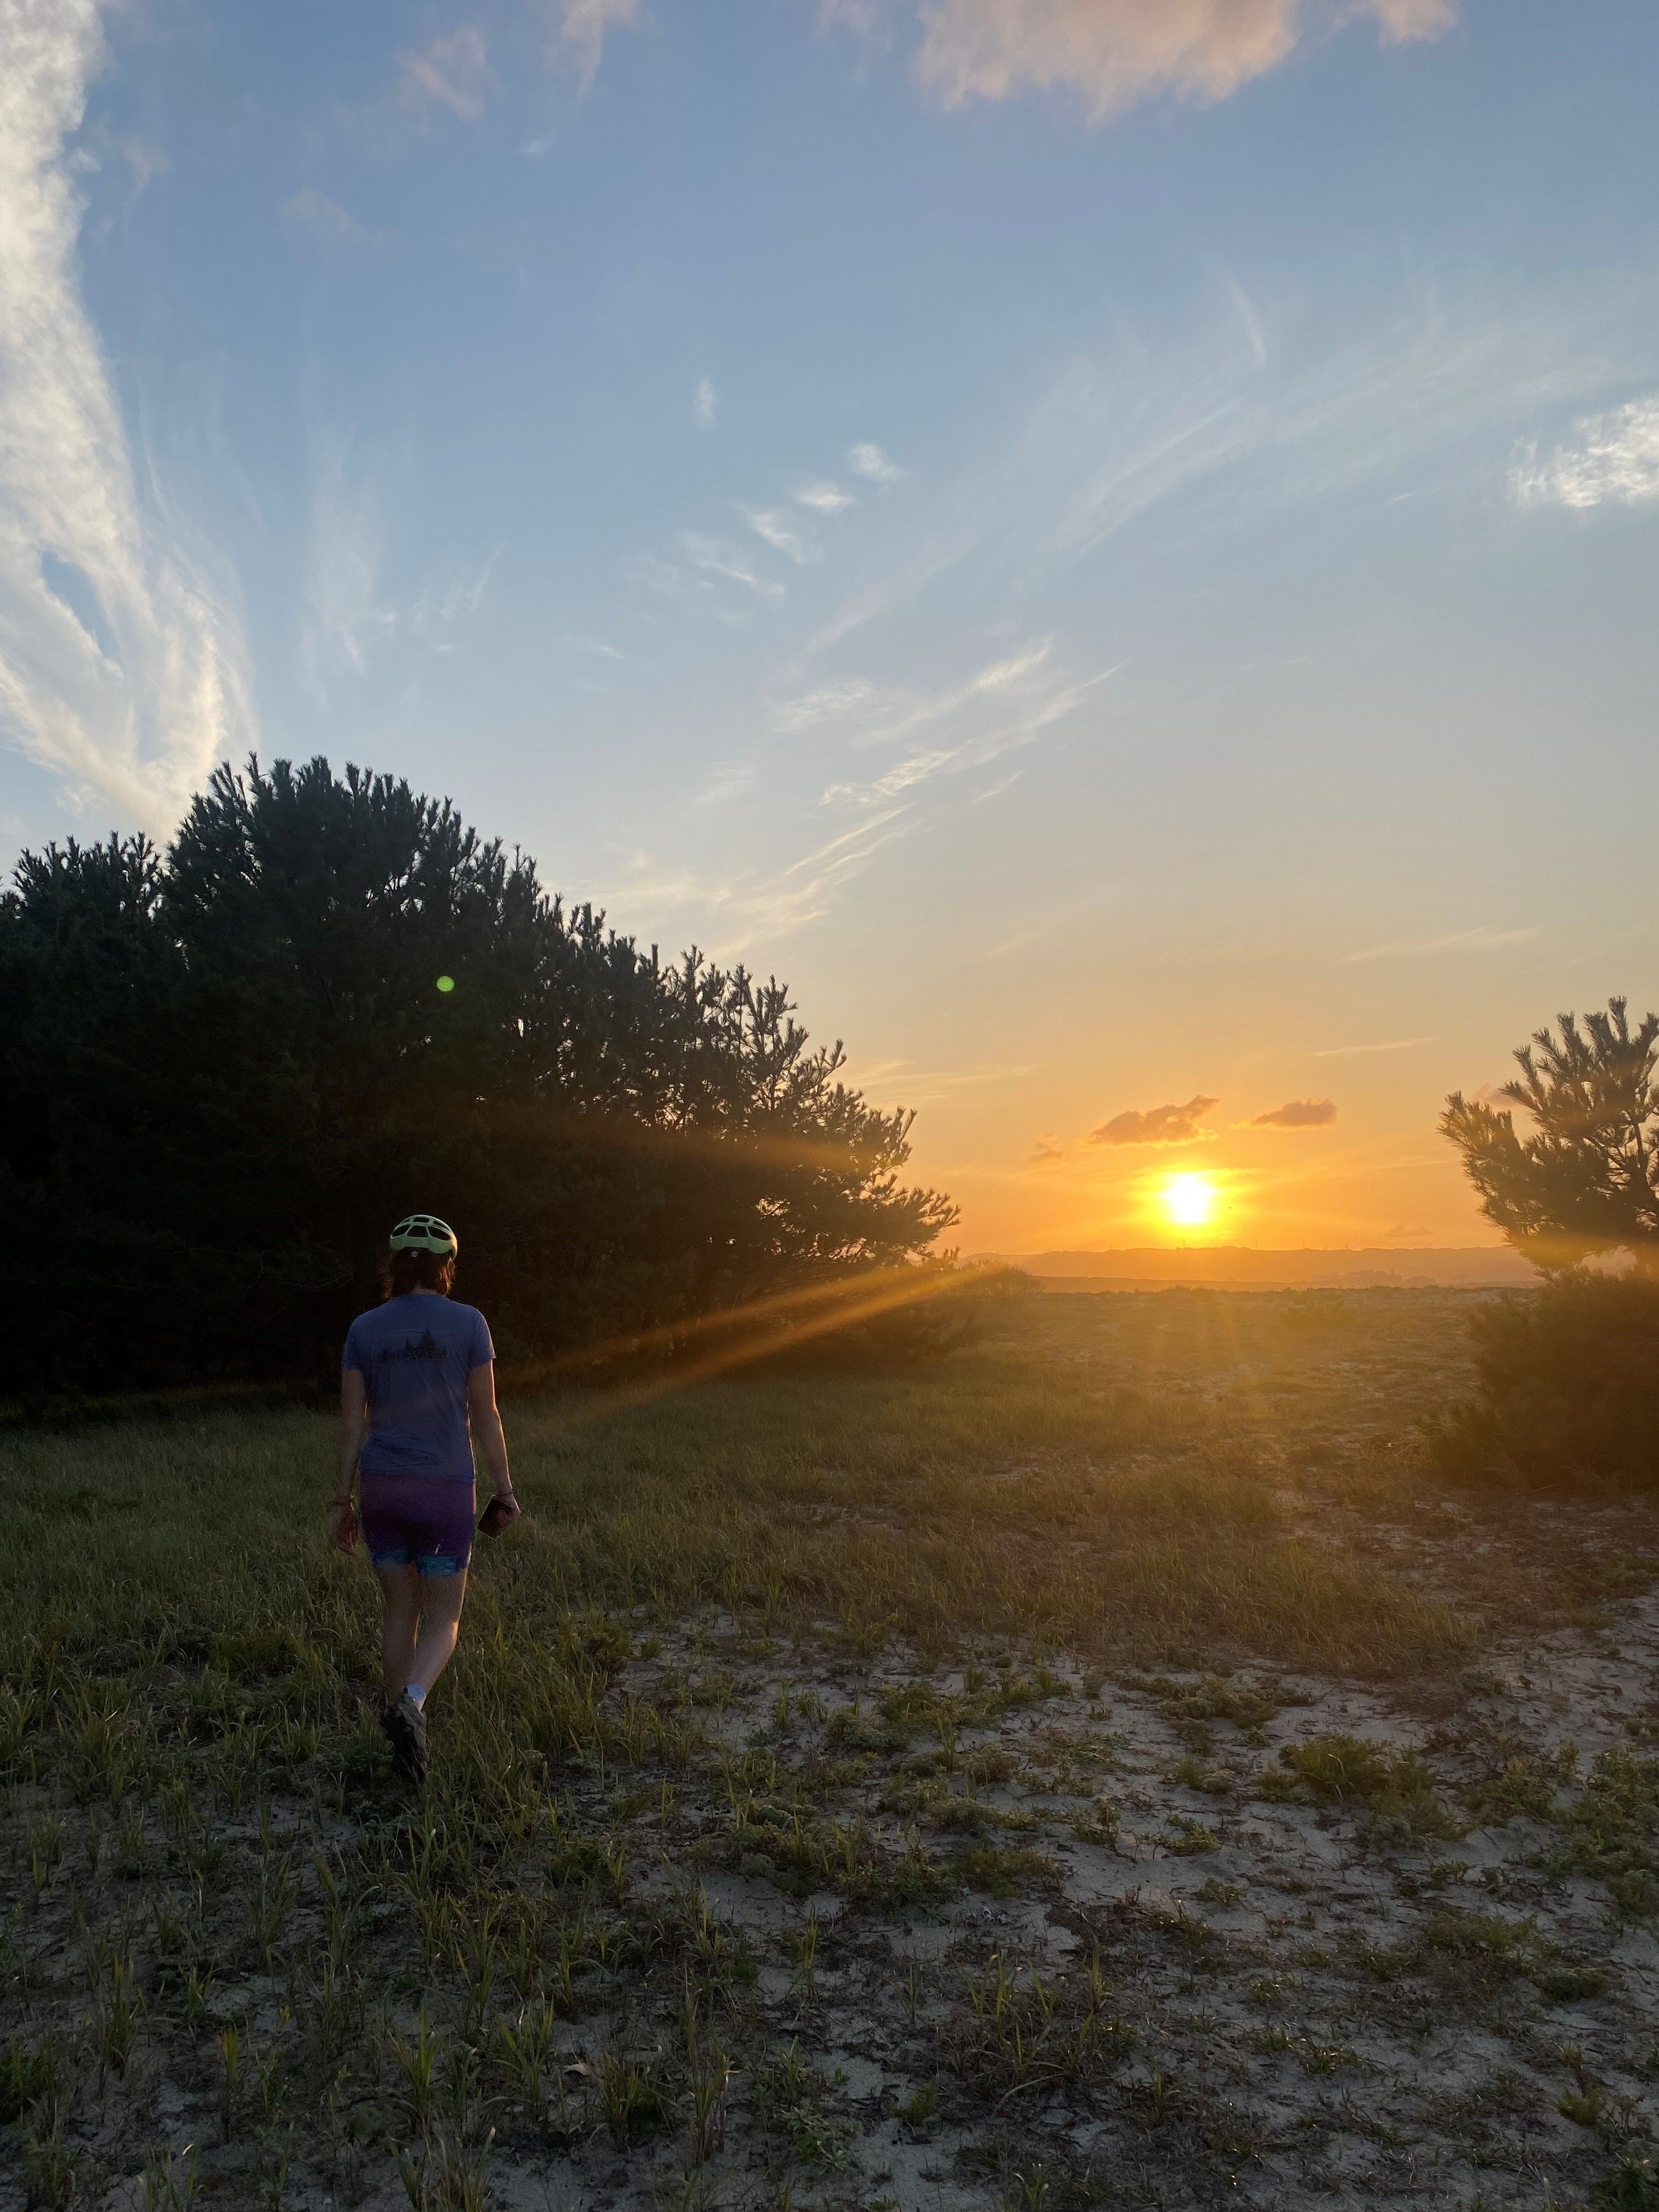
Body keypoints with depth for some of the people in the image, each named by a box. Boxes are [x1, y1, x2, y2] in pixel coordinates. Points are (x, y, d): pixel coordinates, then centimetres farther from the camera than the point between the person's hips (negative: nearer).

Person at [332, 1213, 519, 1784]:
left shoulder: (364, 1329, -1)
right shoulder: (468, 1323, -8)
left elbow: (352, 1422, -1)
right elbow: (486, 1416, -7)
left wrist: (342, 1501, 5)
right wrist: (504, 1491, 2)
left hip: (382, 1488, 3)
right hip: (445, 1492, -3)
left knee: (401, 1610, 19)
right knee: (443, 1621, 8)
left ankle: (404, 1736, 23)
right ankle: (410, 1706, -21)